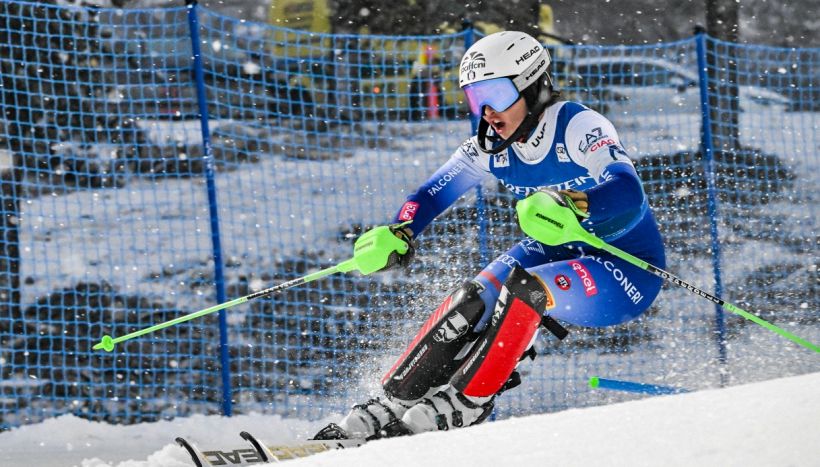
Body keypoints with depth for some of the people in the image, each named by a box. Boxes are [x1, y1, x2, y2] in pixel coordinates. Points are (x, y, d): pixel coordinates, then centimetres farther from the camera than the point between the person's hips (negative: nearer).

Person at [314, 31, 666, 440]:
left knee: (526, 286, -32)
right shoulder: (492, 147, -5)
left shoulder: (579, 128, -24)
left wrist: (573, 205, -59)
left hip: (627, 270, -6)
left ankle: (465, 403, -23)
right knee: (474, 299, -17)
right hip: (556, 253, 6)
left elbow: (630, 195, -39)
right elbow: (431, 194, 5)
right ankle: (394, 403, -9)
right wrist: (398, 235, -16)